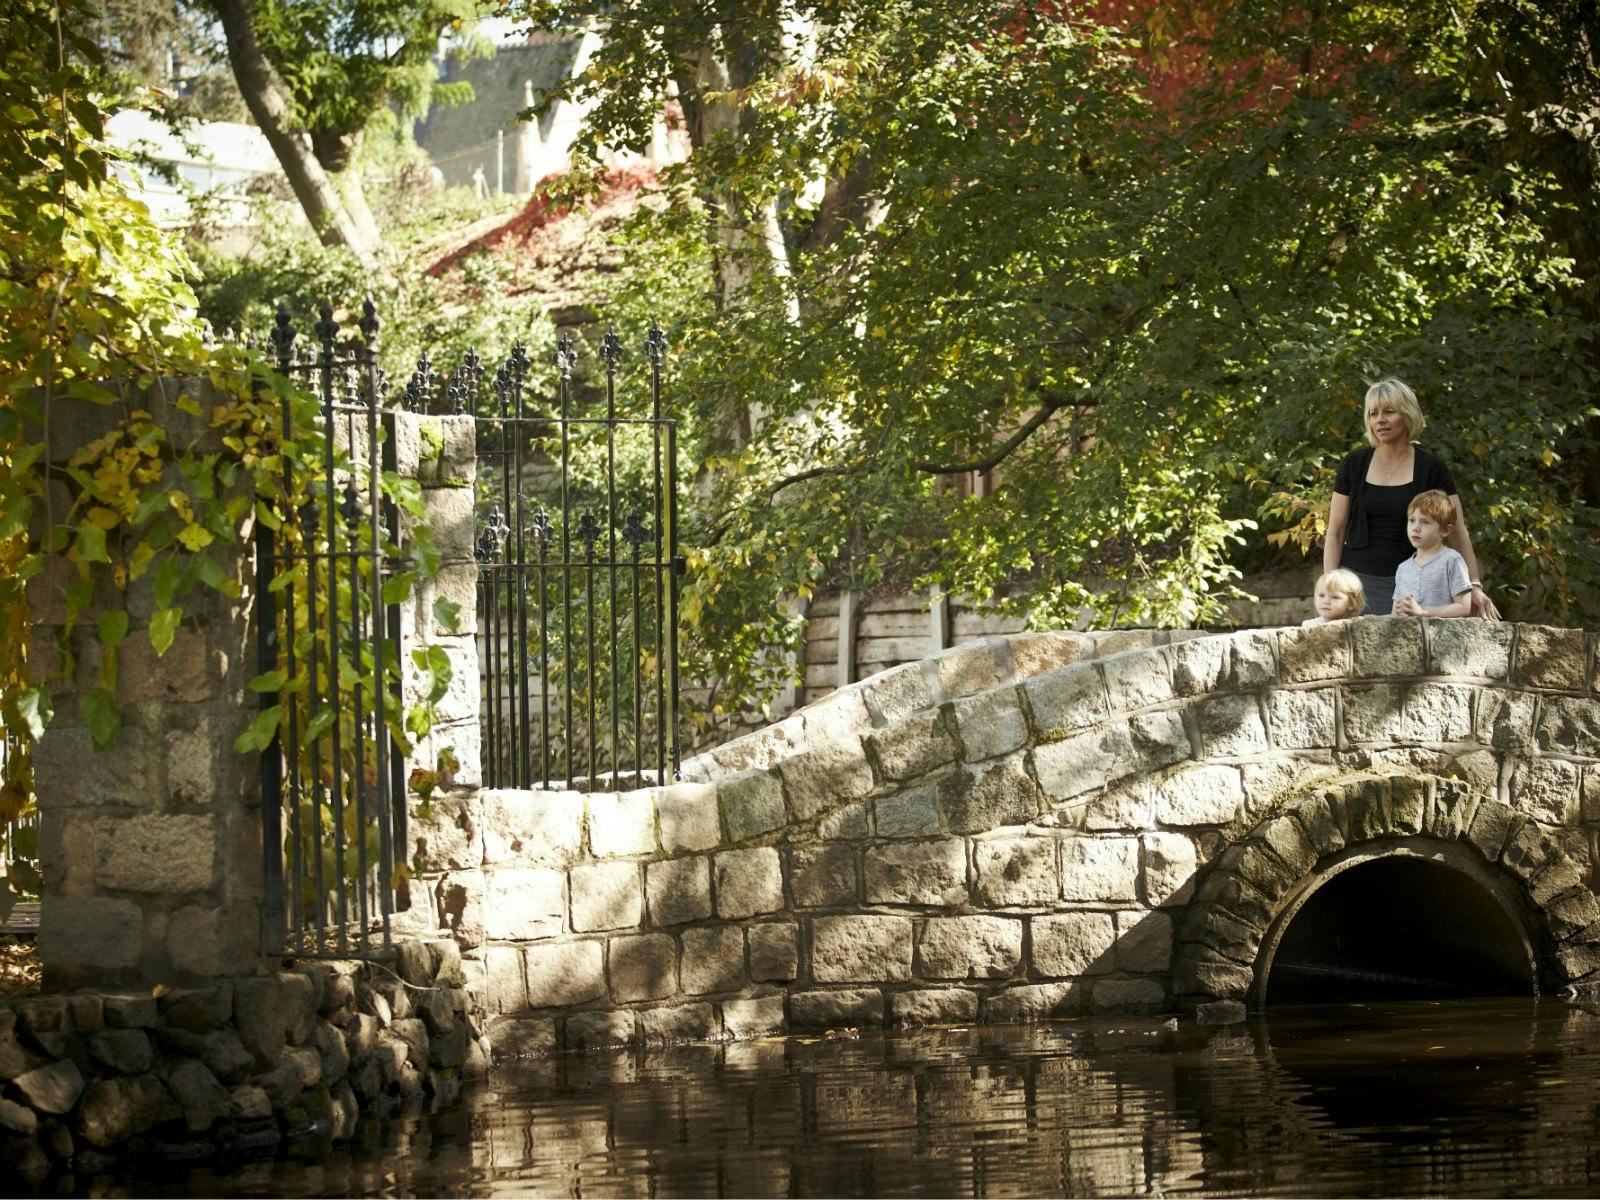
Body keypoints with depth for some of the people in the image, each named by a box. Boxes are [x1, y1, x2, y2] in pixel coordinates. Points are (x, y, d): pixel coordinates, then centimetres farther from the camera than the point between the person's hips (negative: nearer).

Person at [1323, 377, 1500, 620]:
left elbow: (1458, 534, 1)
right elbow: (1335, 533, 8)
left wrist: (1474, 585, -8)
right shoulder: (1354, 465, 7)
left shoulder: (1431, 470, 3)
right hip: (1358, 579, 1)